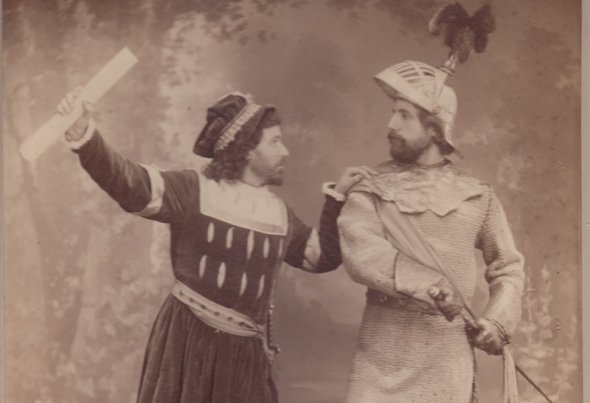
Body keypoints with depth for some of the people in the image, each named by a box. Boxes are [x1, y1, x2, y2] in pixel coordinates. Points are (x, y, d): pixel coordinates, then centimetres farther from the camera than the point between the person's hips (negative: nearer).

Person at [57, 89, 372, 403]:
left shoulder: (278, 212, 9)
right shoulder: (193, 191, -9)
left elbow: (323, 257, 16)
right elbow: (129, 183, -22)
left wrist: (337, 196, 8)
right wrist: (84, 135, -38)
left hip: (246, 353, 5)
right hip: (189, 342, -5)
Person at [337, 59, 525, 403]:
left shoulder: (477, 195, 4)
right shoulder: (371, 192, 1)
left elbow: (509, 266, 14)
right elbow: (360, 251, -17)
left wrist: (499, 320, -1)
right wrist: (428, 285, -27)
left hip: (448, 350, 1)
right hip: (383, 349, 0)